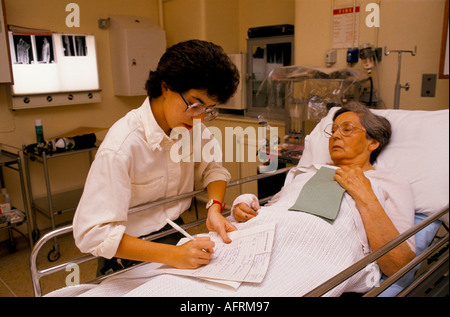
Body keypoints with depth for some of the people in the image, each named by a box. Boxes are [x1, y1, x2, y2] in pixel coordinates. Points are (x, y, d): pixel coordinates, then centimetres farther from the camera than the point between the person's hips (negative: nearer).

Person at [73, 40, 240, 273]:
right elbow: (92, 234, -27)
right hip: (134, 253, -5)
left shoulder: (190, 126, -5)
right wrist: (172, 254, -34)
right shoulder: (122, 146, -26)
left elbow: (212, 167, 7)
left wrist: (215, 209, -14)